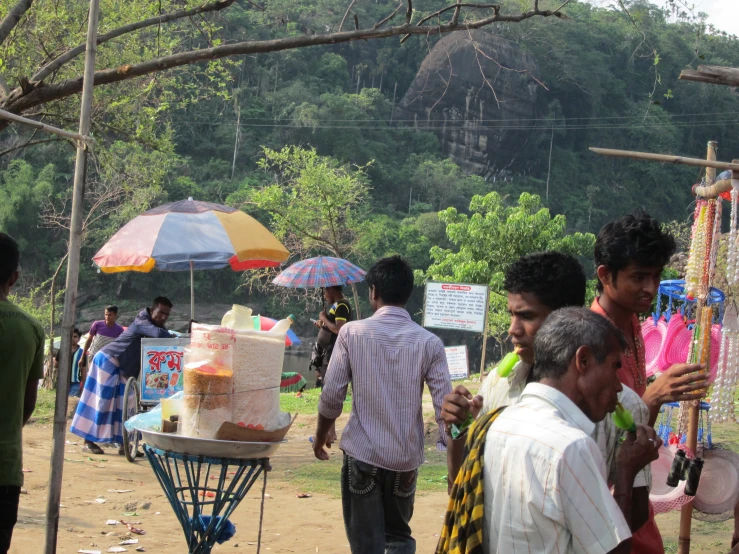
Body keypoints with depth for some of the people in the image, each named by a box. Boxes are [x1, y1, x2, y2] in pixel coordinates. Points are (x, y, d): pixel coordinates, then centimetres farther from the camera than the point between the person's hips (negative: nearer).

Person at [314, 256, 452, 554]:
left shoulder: (352, 332, -5)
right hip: (406, 457, 2)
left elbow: (332, 395, -5)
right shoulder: (429, 343, -3)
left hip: (362, 454, -2)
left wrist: (321, 436, 13)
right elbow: (445, 407, -7)